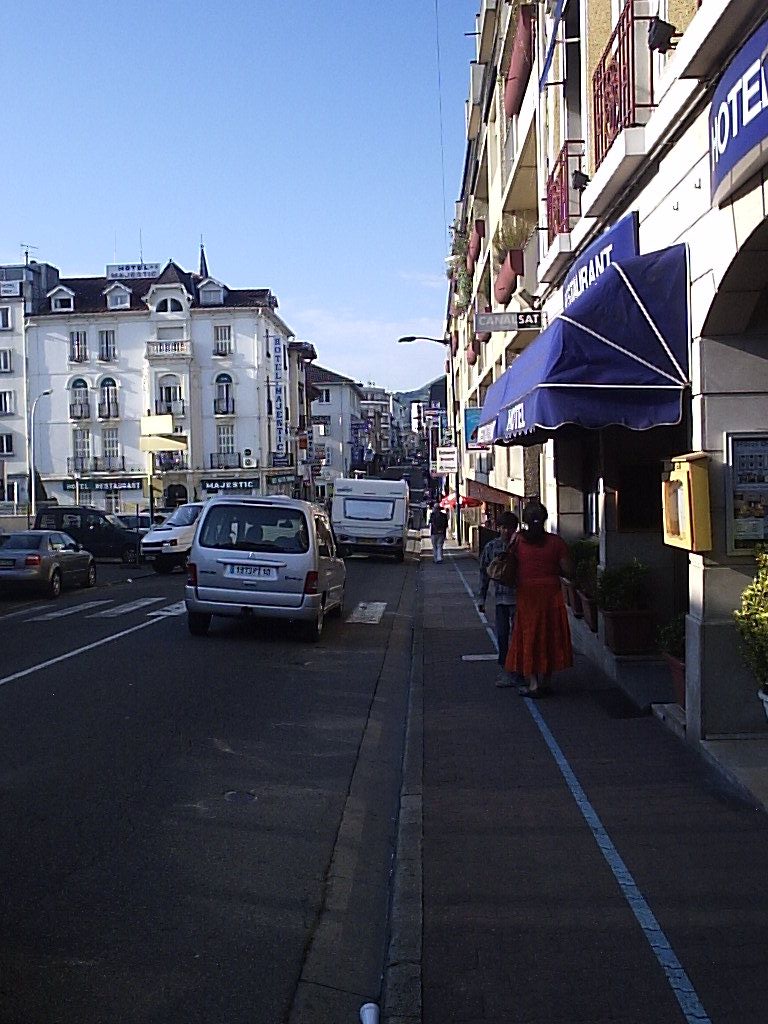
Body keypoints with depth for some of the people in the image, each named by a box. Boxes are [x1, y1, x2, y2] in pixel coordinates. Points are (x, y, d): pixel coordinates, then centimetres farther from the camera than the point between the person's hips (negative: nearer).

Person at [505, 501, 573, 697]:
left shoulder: (518, 541, -7)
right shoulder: (556, 542, -6)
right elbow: (567, 570, -5)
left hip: (527, 594, -1)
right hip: (551, 594, 1)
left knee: (528, 637, 8)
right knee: (549, 637, 13)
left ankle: (533, 685, 7)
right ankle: (545, 682, 20)